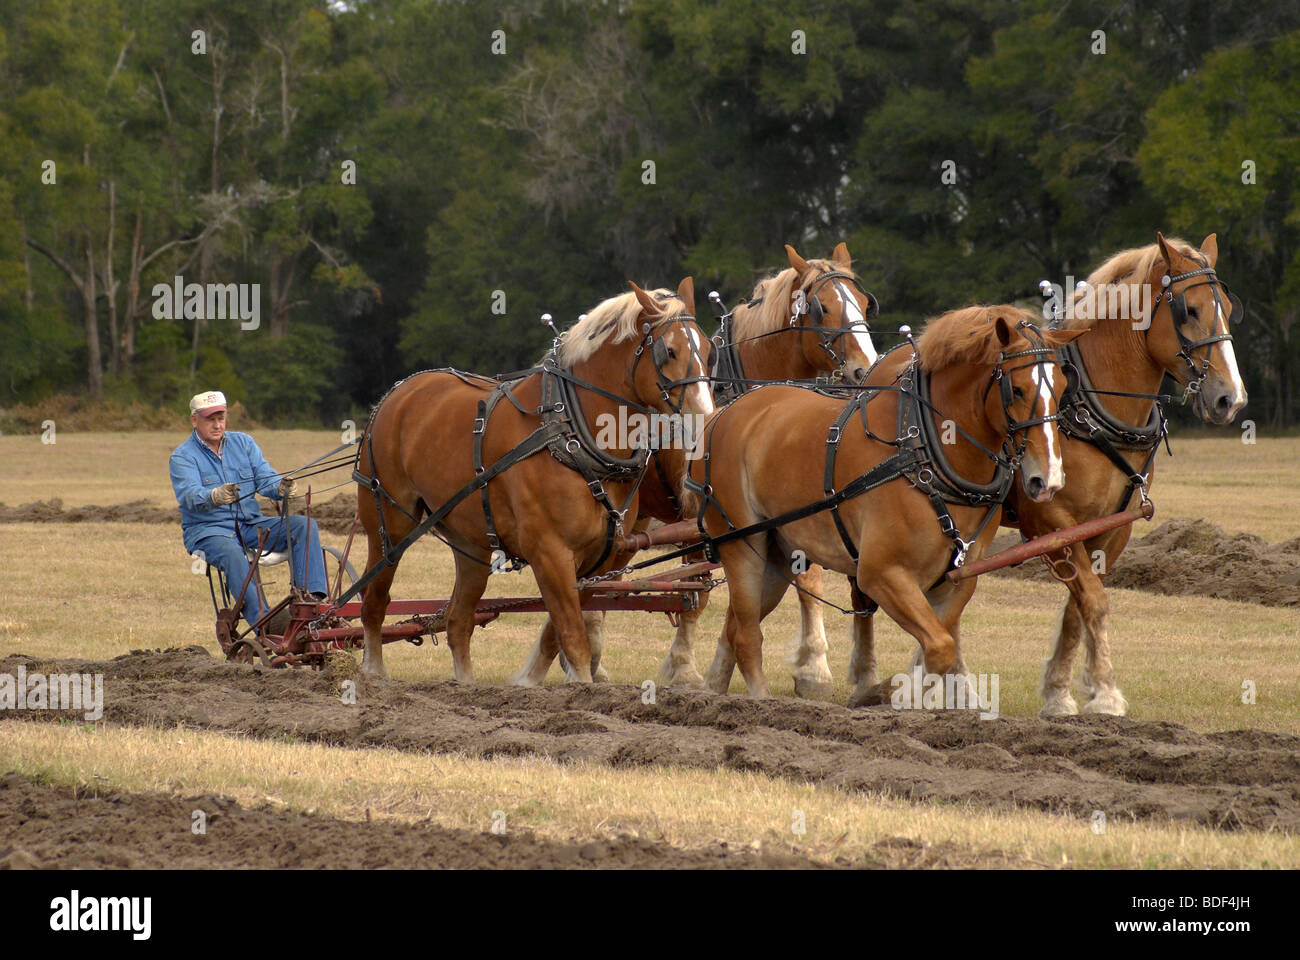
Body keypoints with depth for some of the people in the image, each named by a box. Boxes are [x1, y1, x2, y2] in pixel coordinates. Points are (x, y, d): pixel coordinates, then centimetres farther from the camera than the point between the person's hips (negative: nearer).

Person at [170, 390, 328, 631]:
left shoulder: (243, 442, 12)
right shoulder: (182, 457, -2)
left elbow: (266, 478, 0)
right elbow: (190, 496, -20)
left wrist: (282, 488, -25)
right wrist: (215, 497, -44)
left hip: (251, 525, 5)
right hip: (207, 530, -5)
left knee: (305, 526, -15)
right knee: (232, 554, -38)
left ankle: (311, 597, -26)